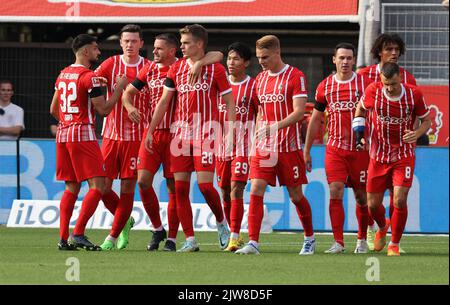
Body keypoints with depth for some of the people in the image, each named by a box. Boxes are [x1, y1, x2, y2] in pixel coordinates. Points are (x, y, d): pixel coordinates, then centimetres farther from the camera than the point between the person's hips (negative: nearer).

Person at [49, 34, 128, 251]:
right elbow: (103, 109, -12)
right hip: (83, 135, -8)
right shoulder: (89, 77, -11)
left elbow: (53, 109, 21)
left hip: (63, 135, 8)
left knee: (71, 187, 13)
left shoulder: (63, 74, 14)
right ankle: (78, 234, -16)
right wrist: (119, 88, -1)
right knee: (97, 185, -6)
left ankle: (63, 239, 7)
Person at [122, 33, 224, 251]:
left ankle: (172, 238, 8)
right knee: (143, 180, -7)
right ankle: (157, 229, 12)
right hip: (151, 132, 4)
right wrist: (129, 106, -6)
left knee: (174, 186, 0)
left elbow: (217, 55, -9)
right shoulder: (149, 69, 10)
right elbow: (128, 92, 16)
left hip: (175, 133, -4)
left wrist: (199, 63, -28)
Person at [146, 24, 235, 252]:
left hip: (206, 132, -4)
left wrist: (230, 133, -9)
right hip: (181, 131, 4)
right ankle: (190, 240, 3)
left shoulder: (215, 69, -2)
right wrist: (150, 130, 10)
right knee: (180, 187, -1)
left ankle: (221, 222, 16)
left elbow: (230, 102, 1)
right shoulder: (176, 69, 10)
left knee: (205, 184, -13)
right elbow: (164, 102, 14)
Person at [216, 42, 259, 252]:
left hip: (243, 147, -5)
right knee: (225, 193, 9)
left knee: (236, 190, -16)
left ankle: (234, 238, -19)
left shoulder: (252, 86, -4)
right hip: (222, 146, 5)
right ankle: (233, 234, 22)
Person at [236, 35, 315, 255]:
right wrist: (257, 137, 12)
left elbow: (299, 112, -16)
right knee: (256, 191, -10)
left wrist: (276, 126, -29)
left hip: (289, 146, -5)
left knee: (295, 195, 5)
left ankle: (309, 239, 25)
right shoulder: (260, 79, 12)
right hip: (264, 147, 5)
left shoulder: (295, 77, -8)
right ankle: (253, 243, -14)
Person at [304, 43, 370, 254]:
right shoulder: (325, 87, 6)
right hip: (334, 148, 1)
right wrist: (306, 151, 13)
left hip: (360, 149, -1)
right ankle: (338, 242, -9)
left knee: (361, 196, 6)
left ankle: (362, 240, 22)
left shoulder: (365, 84, 0)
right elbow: (315, 120, 14)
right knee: (335, 193, -11)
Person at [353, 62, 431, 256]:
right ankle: (382, 227, 41)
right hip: (378, 157, 2)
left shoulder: (414, 94, -13)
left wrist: (417, 134, -19)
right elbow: (360, 109, 11)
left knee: (400, 200, -16)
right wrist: (359, 132, -2)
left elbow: (426, 120, 1)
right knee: (373, 204, 5)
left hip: (404, 156, -2)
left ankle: (394, 245, 3)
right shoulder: (373, 91, -10)